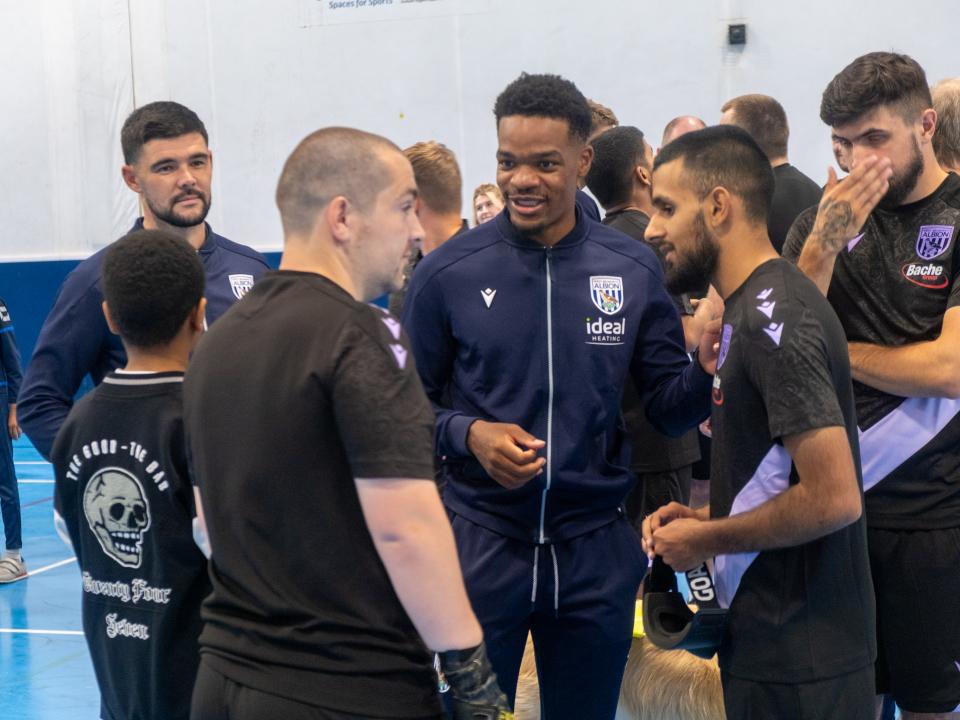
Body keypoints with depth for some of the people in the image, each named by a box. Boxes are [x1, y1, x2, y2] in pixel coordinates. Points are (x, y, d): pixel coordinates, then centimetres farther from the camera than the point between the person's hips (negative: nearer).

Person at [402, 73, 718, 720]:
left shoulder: (635, 270, -2)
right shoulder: (447, 273, -6)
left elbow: (667, 406, 2)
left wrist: (707, 371, -19)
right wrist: (468, 434, -18)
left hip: (597, 546, 2)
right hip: (480, 542, -2)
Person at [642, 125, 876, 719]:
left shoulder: (773, 317, -20)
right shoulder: (758, 304, 11)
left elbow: (833, 498, -26)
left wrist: (705, 541, -14)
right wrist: (705, 516, 6)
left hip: (798, 658, -9)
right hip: (772, 633, 9)